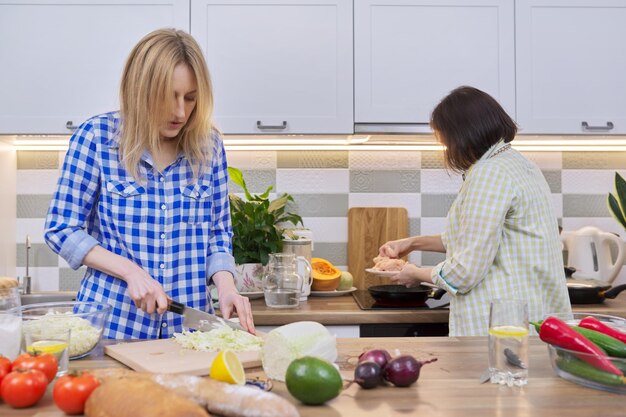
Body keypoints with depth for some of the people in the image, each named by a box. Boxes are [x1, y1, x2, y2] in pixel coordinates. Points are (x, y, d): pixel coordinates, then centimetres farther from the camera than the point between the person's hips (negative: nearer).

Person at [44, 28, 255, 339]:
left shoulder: (209, 145, 1)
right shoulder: (97, 136, -6)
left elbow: (218, 233, 8)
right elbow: (61, 228, -3)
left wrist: (226, 288, -10)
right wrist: (131, 271, -15)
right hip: (112, 324, -2)